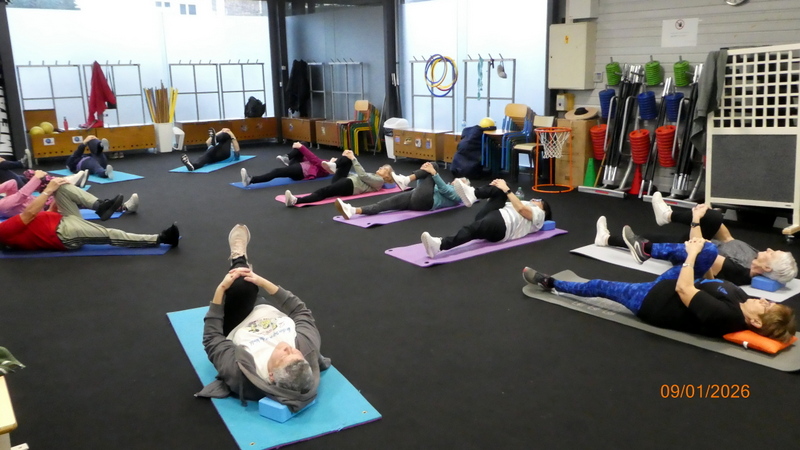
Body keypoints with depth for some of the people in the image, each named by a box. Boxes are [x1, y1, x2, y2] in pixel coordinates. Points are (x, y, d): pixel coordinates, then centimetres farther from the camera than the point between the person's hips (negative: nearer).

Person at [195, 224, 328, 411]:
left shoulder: (241, 372, -47)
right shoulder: (308, 347, -43)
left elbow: (212, 338, -28)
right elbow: (301, 311, -22)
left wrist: (221, 289, -28)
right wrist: (262, 282, -26)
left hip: (238, 329, -2)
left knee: (242, 284, -16)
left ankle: (238, 259, 22)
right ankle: (240, 262, 45)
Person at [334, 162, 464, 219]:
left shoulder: (457, 195, 17)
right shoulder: (448, 188, 39)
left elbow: (444, 190, -6)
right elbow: (422, 185, 29)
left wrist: (434, 174, -18)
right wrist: (422, 172, 11)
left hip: (425, 201, -7)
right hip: (417, 199, 7)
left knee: (433, 167, -10)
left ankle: (406, 180, -30)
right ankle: (354, 211, -33)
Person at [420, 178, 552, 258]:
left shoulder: (539, 214, 21)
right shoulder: (525, 204, 44)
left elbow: (521, 209, -2)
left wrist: (506, 190, -2)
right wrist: (497, 188, 16)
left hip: (501, 225, -8)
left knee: (473, 229, -37)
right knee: (499, 190, -3)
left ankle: (439, 245, -62)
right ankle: (472, 194, -35)